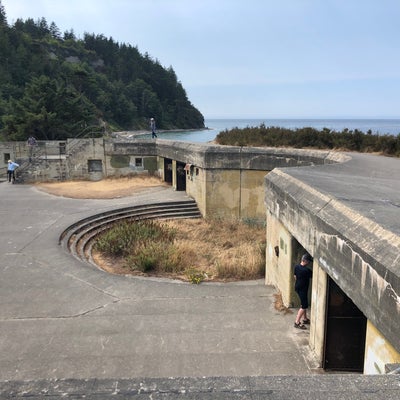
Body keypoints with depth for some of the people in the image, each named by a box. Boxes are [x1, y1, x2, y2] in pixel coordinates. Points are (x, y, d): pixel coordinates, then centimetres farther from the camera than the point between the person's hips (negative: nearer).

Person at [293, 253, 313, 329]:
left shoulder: (296, 267, -2)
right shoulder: (306, 270, -27)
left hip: (297, 288, 9)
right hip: (303, 289, -9)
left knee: (304, 304, 22)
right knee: (304, 306, 0)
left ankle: (304, 319, 35)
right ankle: (297, 322, 2)